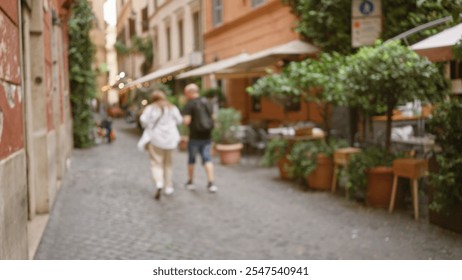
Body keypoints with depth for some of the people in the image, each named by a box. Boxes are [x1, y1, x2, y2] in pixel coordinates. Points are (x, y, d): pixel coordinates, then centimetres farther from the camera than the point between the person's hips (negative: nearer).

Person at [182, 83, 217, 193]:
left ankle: (190, 182, 25)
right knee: (207, 158, 3)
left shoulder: (189, 104, -11)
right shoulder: (206, 102, 7)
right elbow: (212, 117, 12)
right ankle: (211, 183, -10)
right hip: (207, 136, 4)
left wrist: (184, 120, 3)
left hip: (195, 137, -4)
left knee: (191, 159, 13)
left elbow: (186, 121, -18)